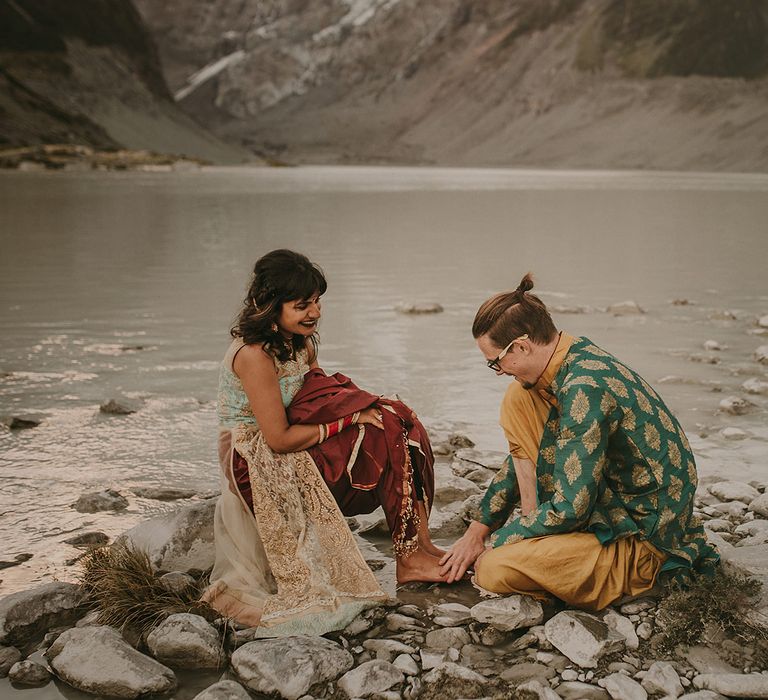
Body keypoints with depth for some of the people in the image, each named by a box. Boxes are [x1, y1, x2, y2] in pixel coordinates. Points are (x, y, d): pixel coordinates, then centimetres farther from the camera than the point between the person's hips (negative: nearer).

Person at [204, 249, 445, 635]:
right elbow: (279, 438, -23)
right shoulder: (254, 355, -23)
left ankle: (418, 547, -14)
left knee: (395, 421, -9)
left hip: (291, 452, 9)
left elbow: (320, 397, 9)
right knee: (387, 435, -17)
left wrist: (367, 405, -11)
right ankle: (410, 558, -12)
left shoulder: (299, 340, 5)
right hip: (261, 466, -9)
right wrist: (349, 420, -17)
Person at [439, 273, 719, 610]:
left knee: (494, 570, -21)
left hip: (644, 534, -9)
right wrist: (477, 529, 10)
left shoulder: (584, 390, -29)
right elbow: (524, 453, 12)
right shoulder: (573, 354, -1)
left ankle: (641, 566, -5)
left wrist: (496, 545, -12)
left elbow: (570, 509, -27)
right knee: (517, 399, 2)